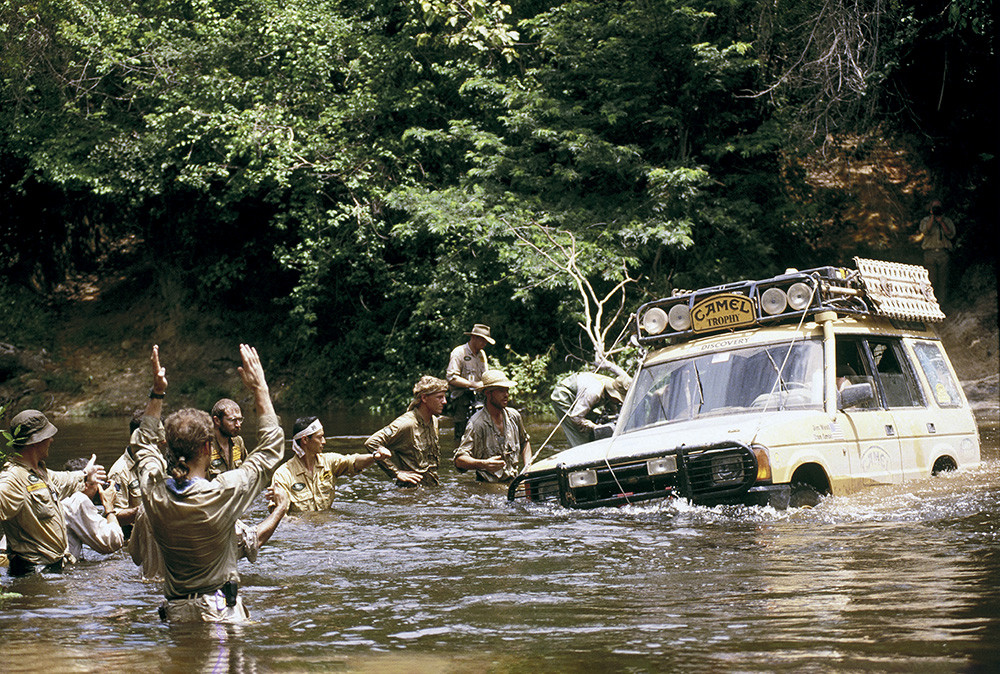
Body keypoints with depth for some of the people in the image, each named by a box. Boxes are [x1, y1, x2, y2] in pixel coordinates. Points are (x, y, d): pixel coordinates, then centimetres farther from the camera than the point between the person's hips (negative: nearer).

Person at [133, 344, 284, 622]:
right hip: (221, 615, -5)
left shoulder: (155, 494, -3)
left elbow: (144, 444, 21)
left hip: (175, 615, 5)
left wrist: (157, 393, 22)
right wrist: (259, 389, 3)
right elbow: (272, 446, -2)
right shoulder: (223, 494, -15)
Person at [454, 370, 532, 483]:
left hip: (512, 481, 5)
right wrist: (483, 464, -36)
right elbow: (459, 460, -20)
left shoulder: (514, 416, 7)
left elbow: (525, 442, 28)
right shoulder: (477, 423, -14)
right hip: (488, 486, -5)